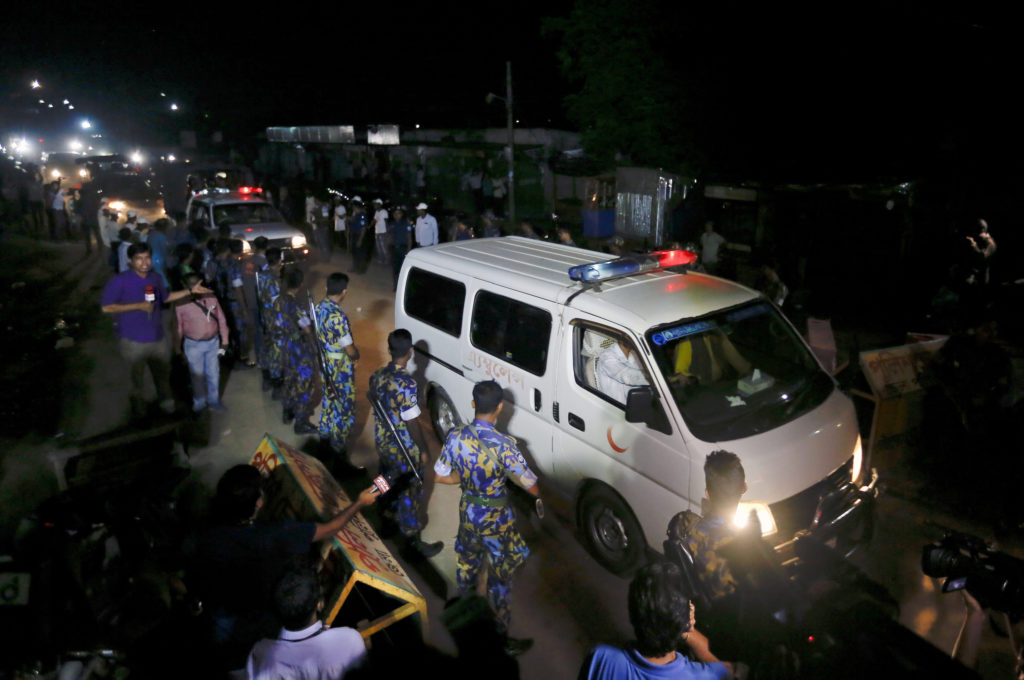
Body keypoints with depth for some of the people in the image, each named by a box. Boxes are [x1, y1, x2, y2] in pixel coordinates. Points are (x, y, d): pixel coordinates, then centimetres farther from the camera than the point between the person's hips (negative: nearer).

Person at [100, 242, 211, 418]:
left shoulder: (155, 278, 1)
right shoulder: (120, 281, -16)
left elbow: (165, 297, 17)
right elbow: (106, 307, -17)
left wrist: (191, 291, 9)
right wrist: (139, 306, -22)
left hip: (158, 338, 5)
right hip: (133, 342, -5)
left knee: (163, 374, 21)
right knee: (136, 378, 13)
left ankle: (166, 404, 43)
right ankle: (138, 411, 36)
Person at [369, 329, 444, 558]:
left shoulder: (376, 376, -6)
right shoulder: (407, 384, -30)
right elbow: (412, 423, -25)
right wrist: (424, 449, -12)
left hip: (383, 441, 7)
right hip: (404, 448, -7)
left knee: (389, 478, 29)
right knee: (410, 491, 7)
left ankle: (390, 508, 53)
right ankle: (412, 539, 19)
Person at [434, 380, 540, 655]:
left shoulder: (456, 435, -15)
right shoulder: (504, 445, -31)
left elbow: (440, 476, -3)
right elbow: (533, 488, -23)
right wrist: (507, 475, -2)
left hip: (467, 511, 6)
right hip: (496, 519, -6)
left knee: (467, 560, 30)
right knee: (500, 578, 12)